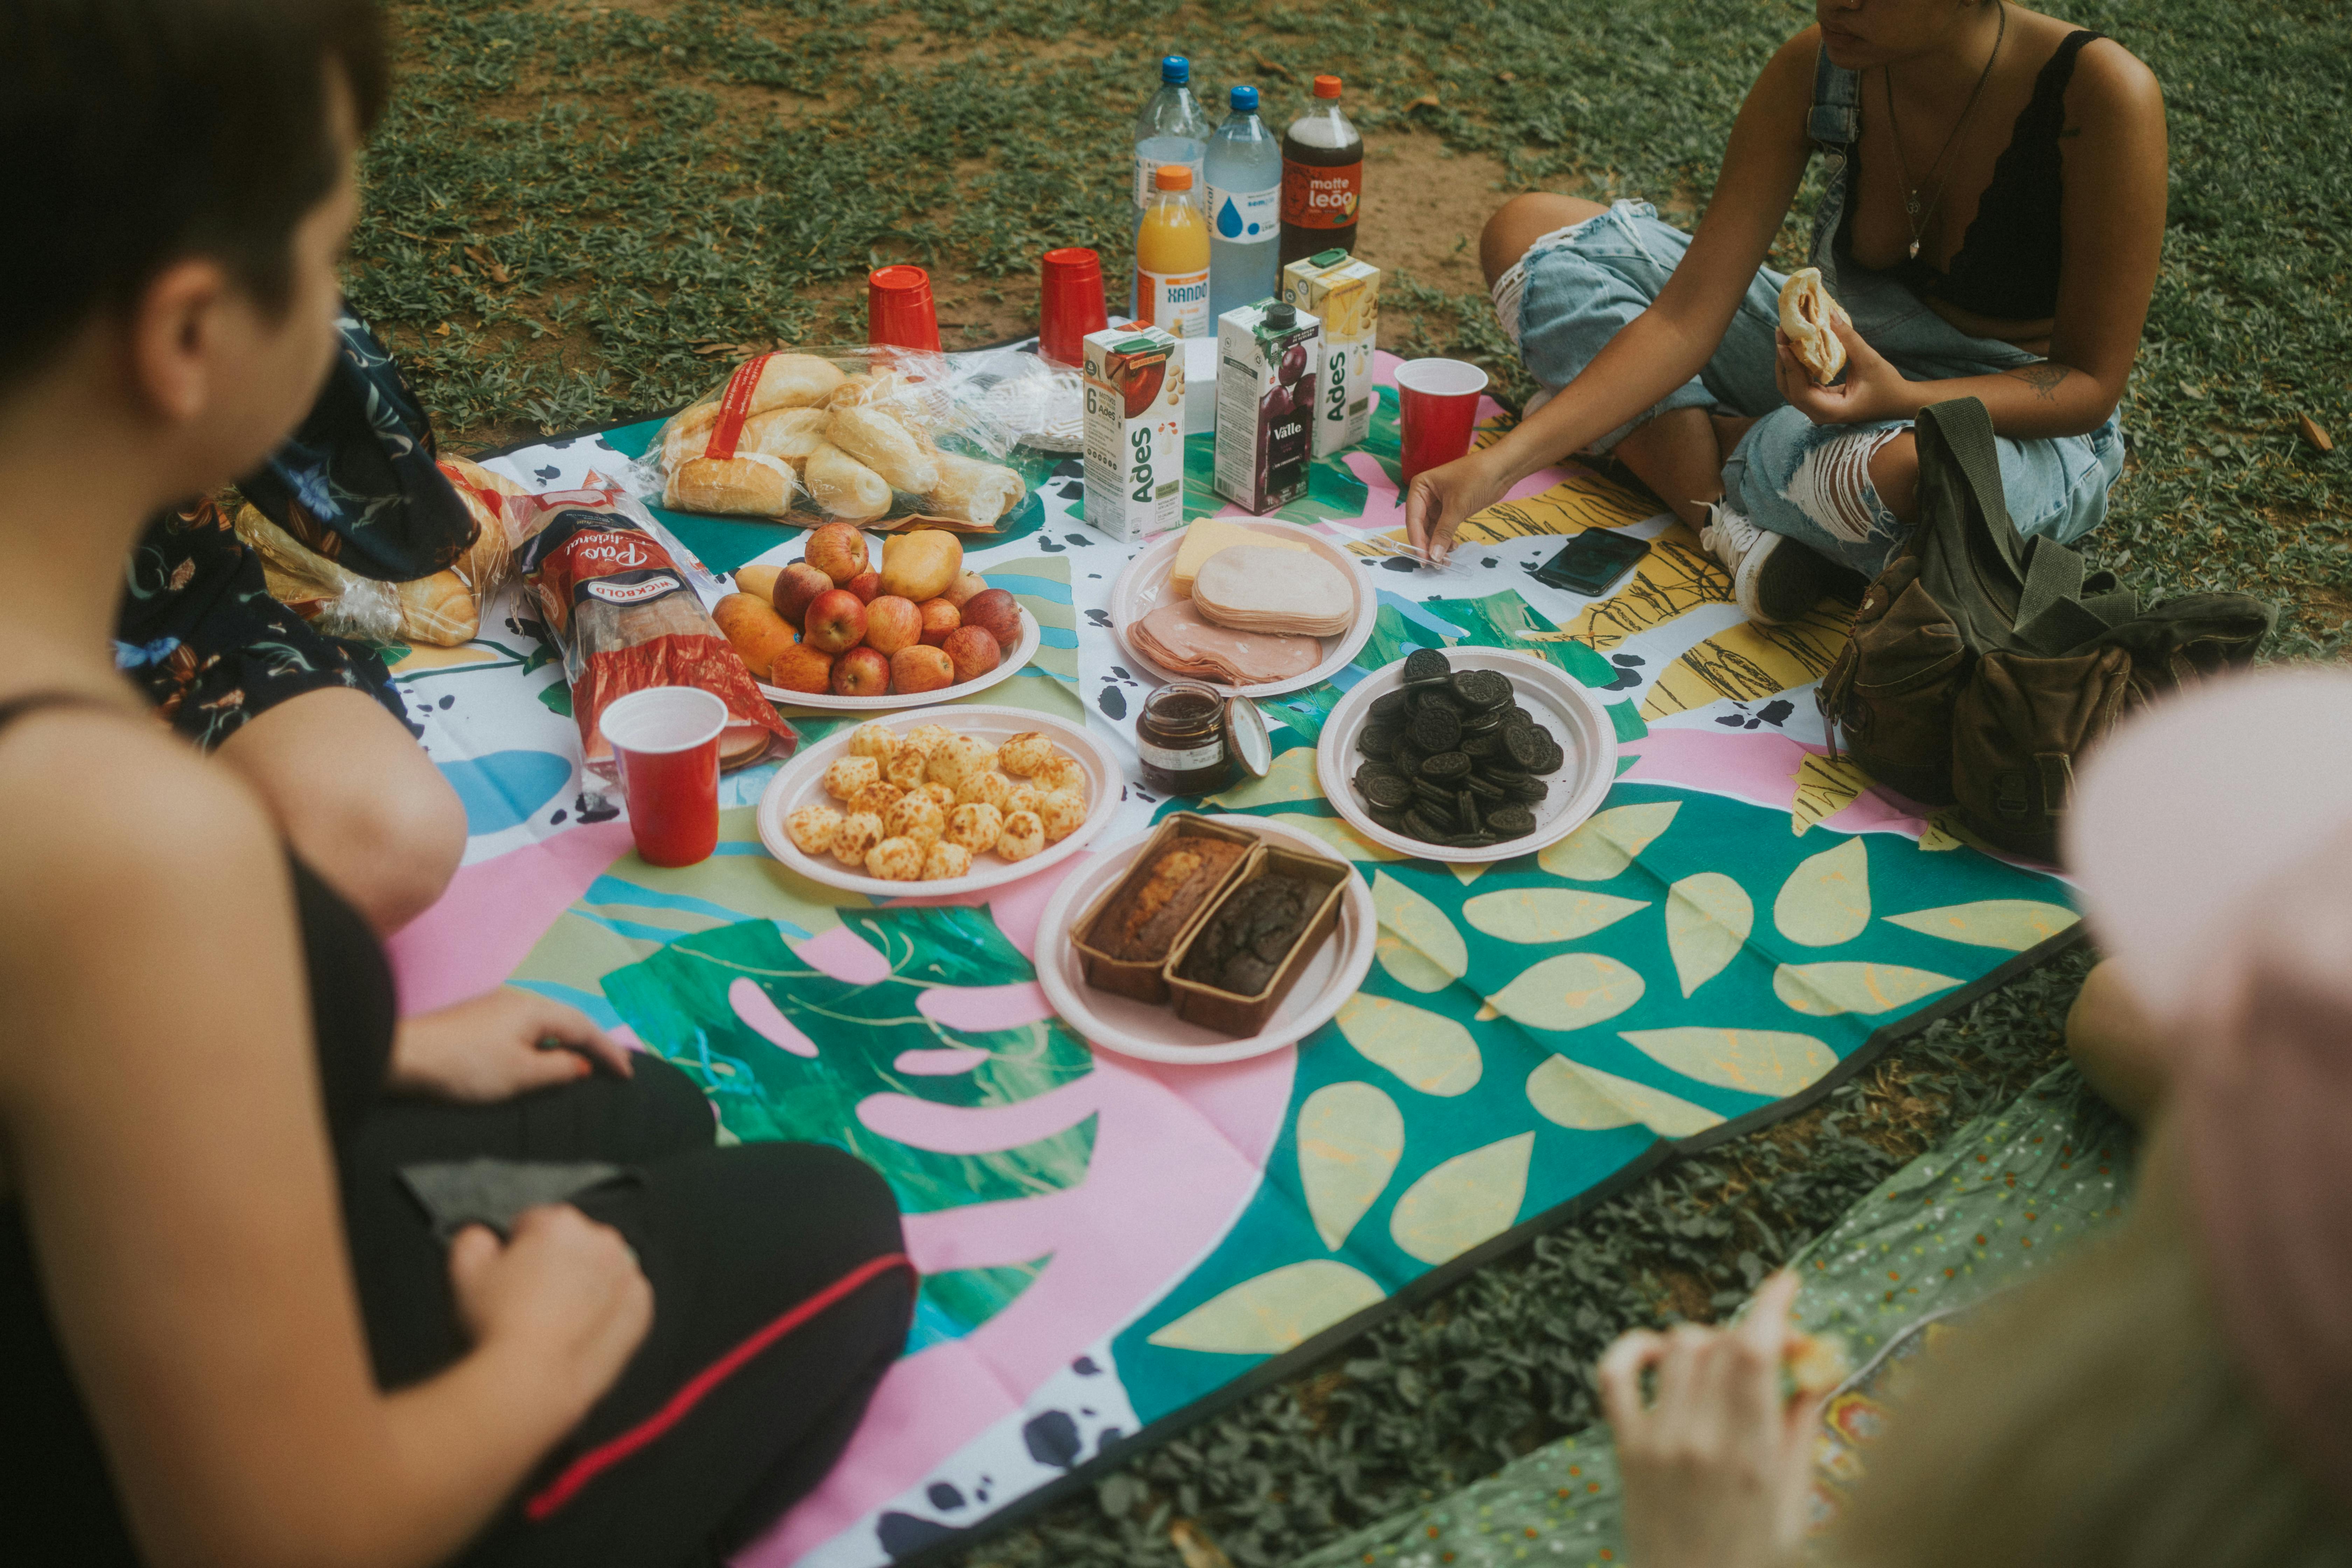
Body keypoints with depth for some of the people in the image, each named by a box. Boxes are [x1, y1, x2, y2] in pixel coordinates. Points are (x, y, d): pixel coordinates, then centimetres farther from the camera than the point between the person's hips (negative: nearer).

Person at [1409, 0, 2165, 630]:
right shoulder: (1816, 69, -15)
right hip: (1845, 364, 5)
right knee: (1531, 231, -5)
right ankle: (1738, 523, -21)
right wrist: (1502, 463, -27)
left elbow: (2091, 383, -19)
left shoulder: (2101, 95, -26)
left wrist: (1901, 398, -37)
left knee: (1913, 471, -45)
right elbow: (1687, 319, -16)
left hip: (2023, 422, -4)